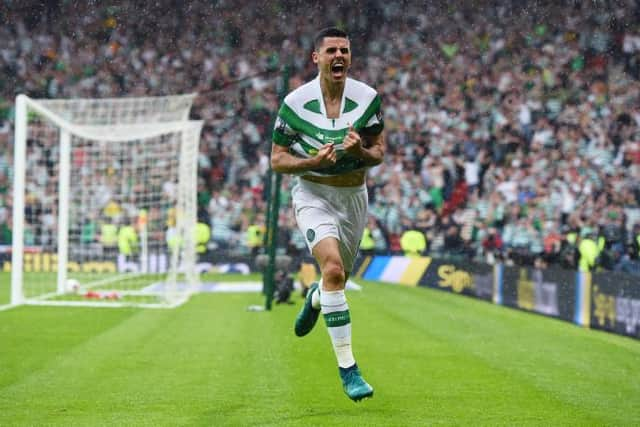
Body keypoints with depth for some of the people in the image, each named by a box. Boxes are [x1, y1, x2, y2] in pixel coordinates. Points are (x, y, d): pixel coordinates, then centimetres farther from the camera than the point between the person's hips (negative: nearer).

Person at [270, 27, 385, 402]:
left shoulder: (368, 98, -8)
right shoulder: (296, 102, -12)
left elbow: (378, 154, -1)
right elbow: (277, 160, -4)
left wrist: (360, 151, -24)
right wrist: (313, 161, -24)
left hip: (354, 197, 3)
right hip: (313, 195, -3)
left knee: (339, 277, 16)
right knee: (333, 269, -25)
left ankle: (315, 298, 58)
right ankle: (347, 368, -22)